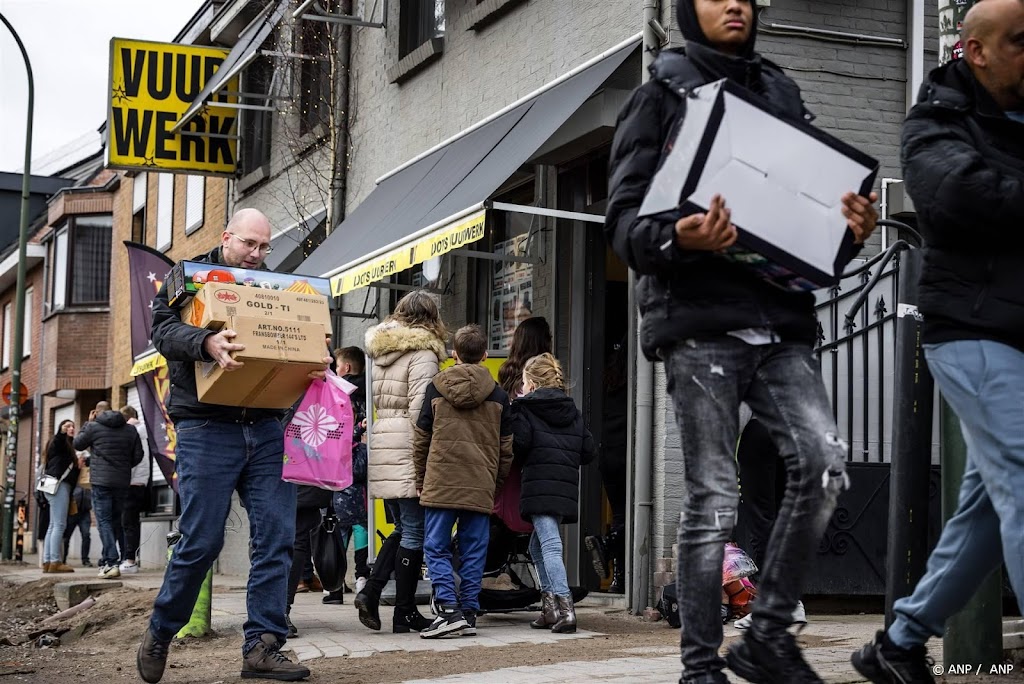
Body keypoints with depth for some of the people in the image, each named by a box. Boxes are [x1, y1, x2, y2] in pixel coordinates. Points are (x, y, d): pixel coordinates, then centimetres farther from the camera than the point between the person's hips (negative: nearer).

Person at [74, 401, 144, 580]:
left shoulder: (93, 426, -4)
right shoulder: (130, 429, 9)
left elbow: (78, 444, 12)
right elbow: (137, 456, 10)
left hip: (101, 481, -4)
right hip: (122, 482, 4)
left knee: (104, 522, -5)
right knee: (115, 522, 13)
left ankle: (112, 562, -18)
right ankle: (105, 561, 20)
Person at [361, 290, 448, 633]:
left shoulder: (382, 349, 16)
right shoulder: (422, 351, -8)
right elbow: (419, 406, -16)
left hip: (381, 440, 8)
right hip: (408, 447, -8)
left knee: (405, 527, 17)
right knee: (415, 530, -1)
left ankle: (371, 592, 5)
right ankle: (405, 612, 2)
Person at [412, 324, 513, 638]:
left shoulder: (436, 388, 3)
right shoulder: (498, 395, 5)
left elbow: (420, 441, 7)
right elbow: (506, 449, 8)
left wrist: (421, 481, 17)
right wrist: (496, 483, 19)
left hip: (439, 485, -1)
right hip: (480, 488, 1)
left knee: (436, 548, 3)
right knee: (473, 551, 7)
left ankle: (449, 608, -10)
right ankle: (469, 612, 8)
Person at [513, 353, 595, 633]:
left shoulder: (523, 407, 3)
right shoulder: (573, 411, 20)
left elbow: (520, 444, -9)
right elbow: (588, 451, 15)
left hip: (540, 486, -6)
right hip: (567, 488, 6)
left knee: (550, 546, -13)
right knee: (537, 546, 19)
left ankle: (564, 607, -27)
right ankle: (550, 609, 15)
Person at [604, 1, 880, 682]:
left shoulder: (783, 94, 21)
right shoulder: (661, 95, 8)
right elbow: (625, 217, 0)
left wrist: (852, 224, -1)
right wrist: (675, 238, -22)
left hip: (782, 320, 4)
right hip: (700, 321, -4)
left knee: (824, 461, -13)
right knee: (713, 497, -3)